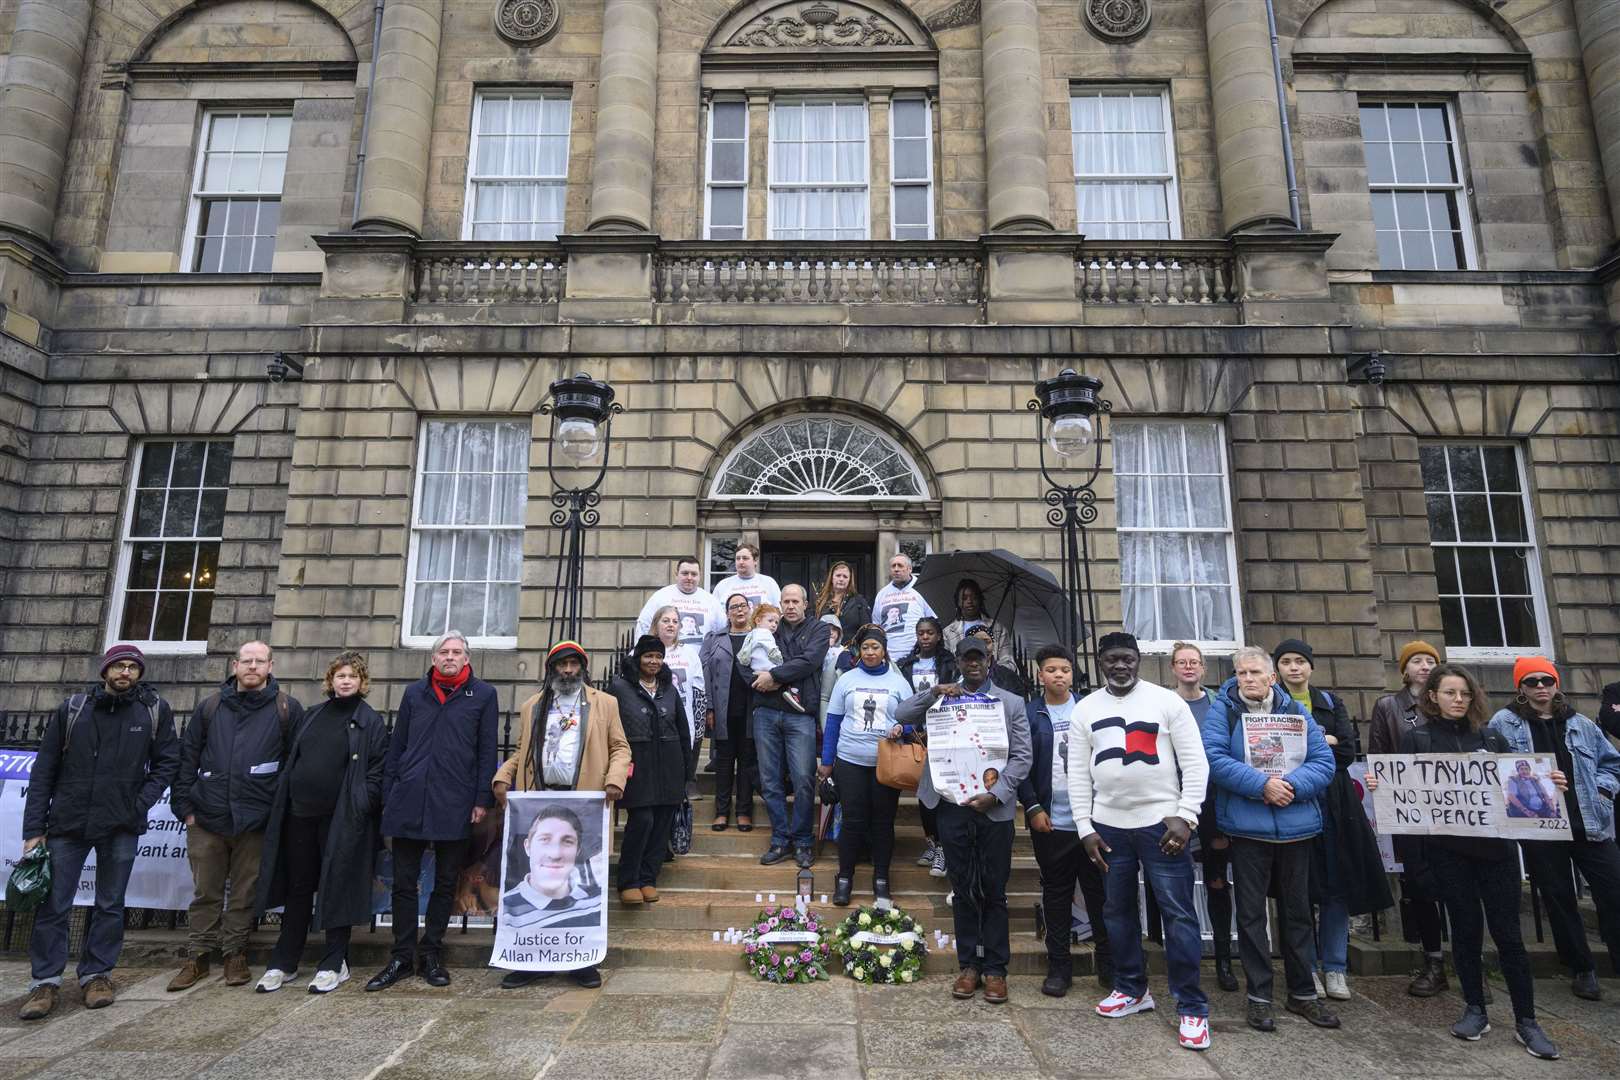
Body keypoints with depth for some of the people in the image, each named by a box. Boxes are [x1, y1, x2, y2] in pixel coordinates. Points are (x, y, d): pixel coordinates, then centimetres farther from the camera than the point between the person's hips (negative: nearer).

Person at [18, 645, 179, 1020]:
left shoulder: (155, 710, -1)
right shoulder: (72, 709, 0)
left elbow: (167, 762, 4)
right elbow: (44, 771, 3)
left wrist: (141, 802, -9)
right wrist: (34, 828, 0)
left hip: (122, 826, 0)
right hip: (68, 822, 0)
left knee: (110, 904, 8)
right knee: (53, 904, 4)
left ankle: (97, 974, 21)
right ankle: (45, 981, 17)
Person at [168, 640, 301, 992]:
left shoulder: (286, 709, 0)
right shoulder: (210, 707, 8)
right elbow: (188, 758, 10)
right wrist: (185, 806, 4)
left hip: (255, 820, -2)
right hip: (206, 819, 2)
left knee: (244, 894, 8)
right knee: (205, 893, 11)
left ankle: (235, 954, 22)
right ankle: (200, 956, 25)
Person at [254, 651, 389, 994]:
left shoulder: (370, 722, -2)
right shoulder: (312, 715, 13)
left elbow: (376, 771, -7)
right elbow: (290, 758, 16)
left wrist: (363, 808, -15)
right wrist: (284, 801, 9)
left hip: (342, 819, -4)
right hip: (299, 814, 5)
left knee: (336, 887, 3)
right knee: (297, 888, 13)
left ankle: (334, 964, 14)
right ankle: (283, 963, 25)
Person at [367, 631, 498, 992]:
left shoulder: (483, 694, 1)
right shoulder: (414, 692, 10)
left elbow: (488, 750, -1)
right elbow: (396, 746, 12)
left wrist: (482, 799, -6)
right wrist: (388, 797, 7)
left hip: (455, 805, -2)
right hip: (408, 803, 2)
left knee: (445, 884, 10)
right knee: (404, 883, 8)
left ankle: (431, 953, 24)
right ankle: (403, 956, 21)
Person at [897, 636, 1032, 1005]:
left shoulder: (1011, 703, 6)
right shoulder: (943, 699, 9)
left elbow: (1023, 756, 0)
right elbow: (901, 716, -1)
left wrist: (995, 794, -11)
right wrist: (934, 692, -14)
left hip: (994, 809, -1)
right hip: (954, 808, 1)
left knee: (994, 891, 7)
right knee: (963, 890, 10)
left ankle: (995, 969, 19)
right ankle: (968, 966, 22)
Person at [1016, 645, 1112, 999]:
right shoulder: (1027, 714, 0)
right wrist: (1033, 808, -8)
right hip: (1050, 821, -1)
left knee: (1099, 891, 8)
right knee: (1056, 894, 10)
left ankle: (1108, 963, 23)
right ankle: (1058, 966, 21)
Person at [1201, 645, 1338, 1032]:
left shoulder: (1295, 711, 6)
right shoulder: (1221, 710, -3)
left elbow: (1323, 761, 0)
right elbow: (1214, 758, -14)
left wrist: (1290, 785, -17)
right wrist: (1262, 785, -22)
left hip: (1296, 826, 3)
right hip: (1246, 826, -3)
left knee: (1297, 912, 15)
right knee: (1251, 913, 6)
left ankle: (1302, 993, 30)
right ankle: (1259, 997, 18)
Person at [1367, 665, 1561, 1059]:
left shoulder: (1491, 738, 9)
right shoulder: (1415, 738, 1)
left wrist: (1549, 785, -8)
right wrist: (1378, 784, -21)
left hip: (1495, 845, 2)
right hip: (1448, 849, -2)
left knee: (1507, 932, 4)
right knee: (1465, 928, 8)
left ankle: (1526, 1022, 16)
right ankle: (1475, 1010, 23)